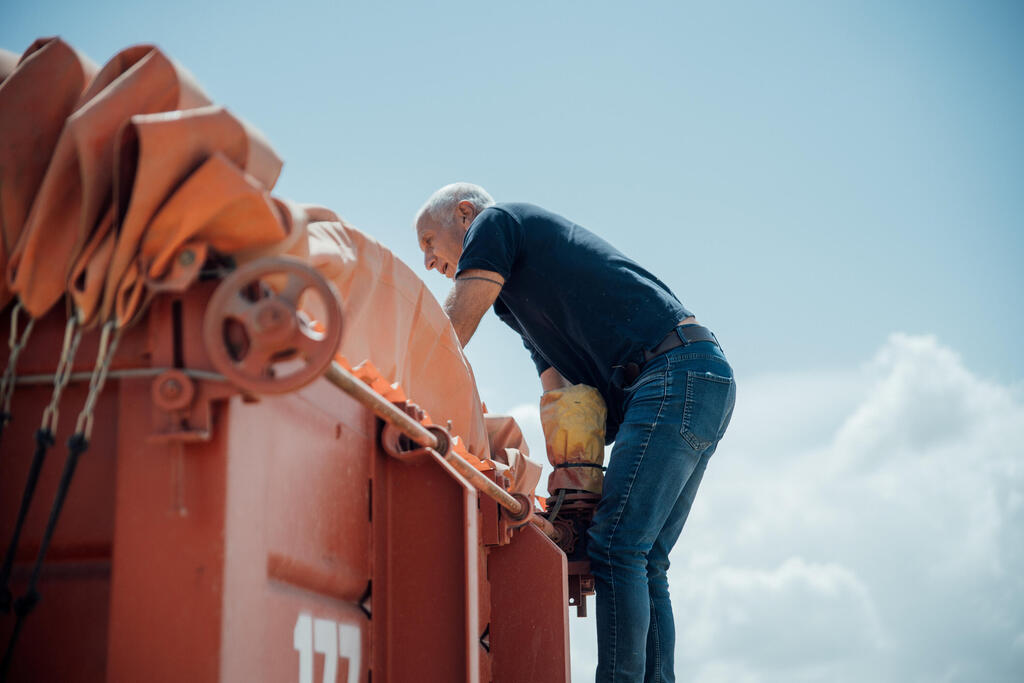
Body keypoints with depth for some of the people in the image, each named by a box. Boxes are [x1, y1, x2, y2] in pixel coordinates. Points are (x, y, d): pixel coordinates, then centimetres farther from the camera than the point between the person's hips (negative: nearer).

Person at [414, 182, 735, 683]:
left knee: (615, 547, -15)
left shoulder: (496, 221, 6)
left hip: (676, 373, -10)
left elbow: (450, 333, -1)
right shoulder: (526, 307, 30)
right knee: (643, 563, 6)